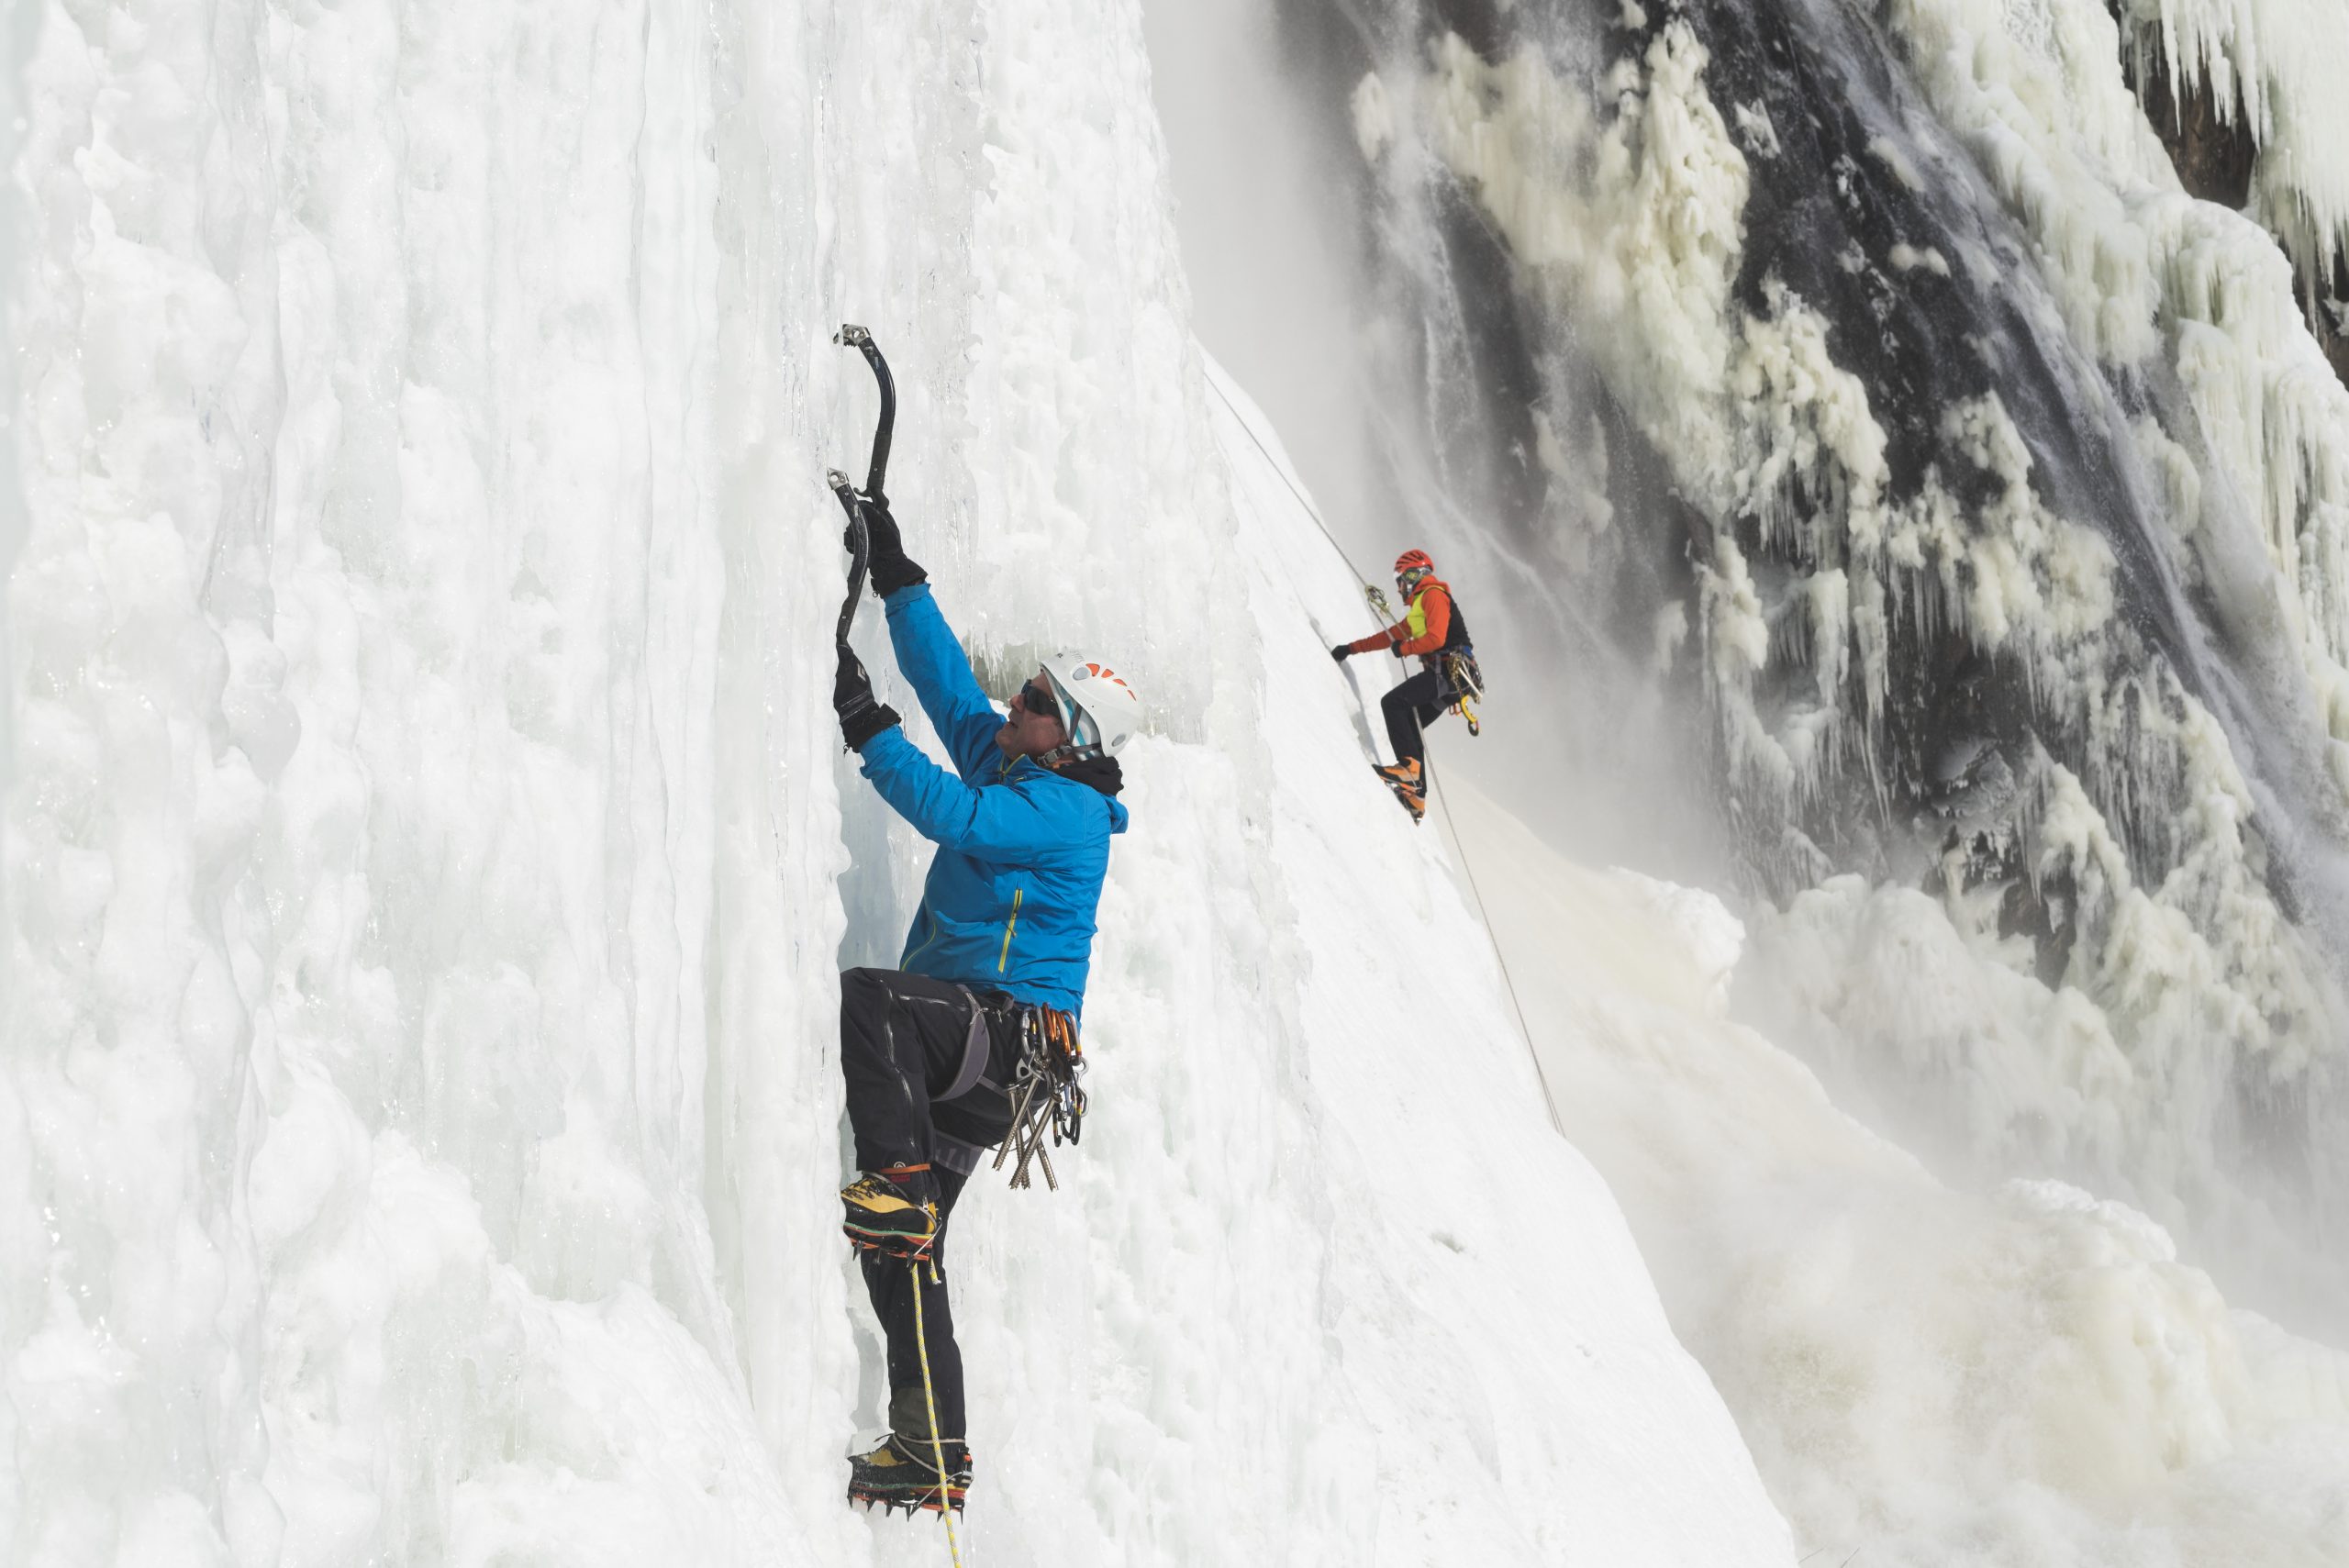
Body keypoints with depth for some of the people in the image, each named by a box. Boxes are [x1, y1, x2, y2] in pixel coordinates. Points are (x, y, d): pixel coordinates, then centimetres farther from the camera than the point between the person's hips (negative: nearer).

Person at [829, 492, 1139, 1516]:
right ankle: (930, 1453, -1)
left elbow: (951, 814, -22)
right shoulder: (1005, 764, 19)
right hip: (962, 1048, 9)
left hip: (1012, 1026, -9)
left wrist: (866, 724, -20)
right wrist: (898, 579, 19)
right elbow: (947, 680, 24)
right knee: (904, 1252, 1)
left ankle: (897, 1182, -38)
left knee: (868, 998, -35)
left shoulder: (1065, 809, -8)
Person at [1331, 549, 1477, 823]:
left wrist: (1404, 649, -3)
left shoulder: (1434, 595, -2)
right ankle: (1416, 795, 2)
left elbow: (1436, 638, -16)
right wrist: (1352, 649, 30)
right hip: (1446, 677, 10)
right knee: (1410, 726, 8)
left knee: (1392, 702, -18)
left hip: (1447, 672, -10)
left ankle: (1409, 766, -29)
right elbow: (1391, 636, 33)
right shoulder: (1420, 607, 29)